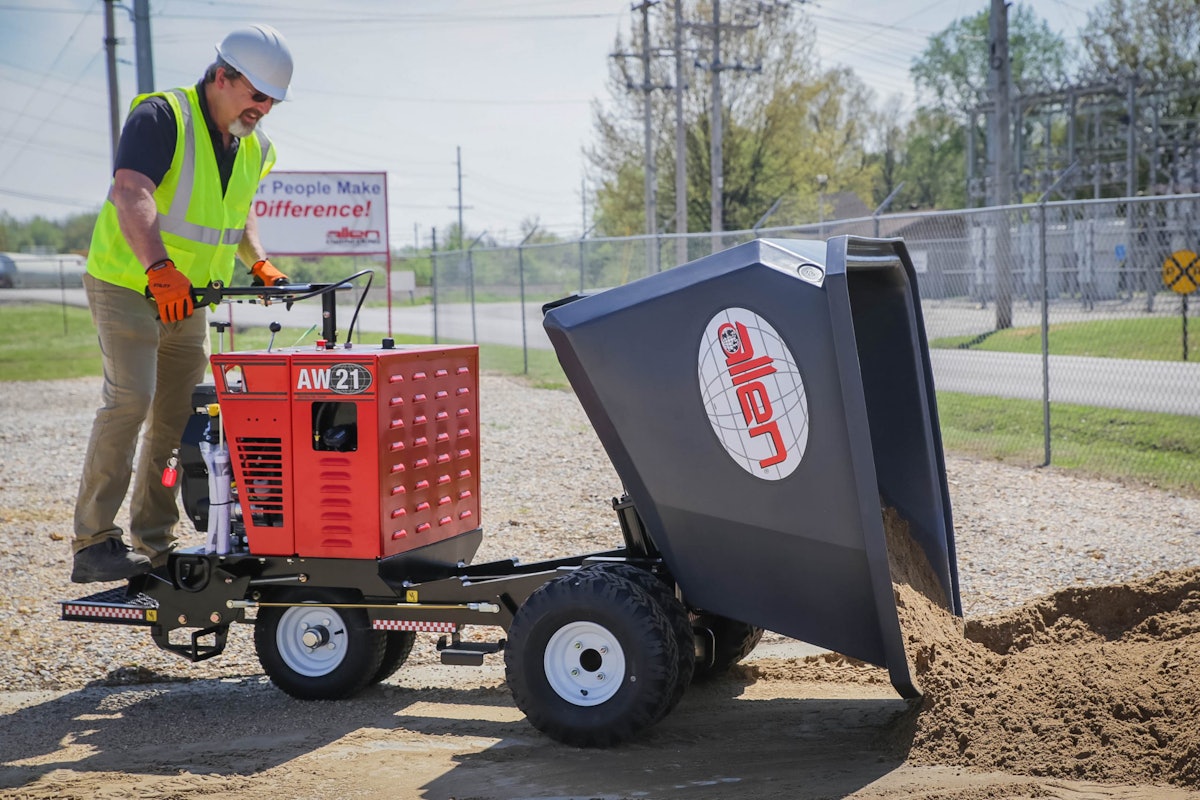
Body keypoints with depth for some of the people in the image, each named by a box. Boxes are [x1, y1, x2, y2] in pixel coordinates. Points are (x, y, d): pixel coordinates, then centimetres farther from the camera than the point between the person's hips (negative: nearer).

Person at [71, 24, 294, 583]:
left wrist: (259, 264, 8)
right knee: (129, 401, -19)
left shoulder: (254, 150, 7)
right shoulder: (161, 117, -17)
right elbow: (130, 193, -33)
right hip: (127, 287, -7)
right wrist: (160, 269, -47)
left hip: (188, 300, 8)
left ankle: (154, 545, 15)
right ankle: (93, 542, -15)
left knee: (177, 419, 7)